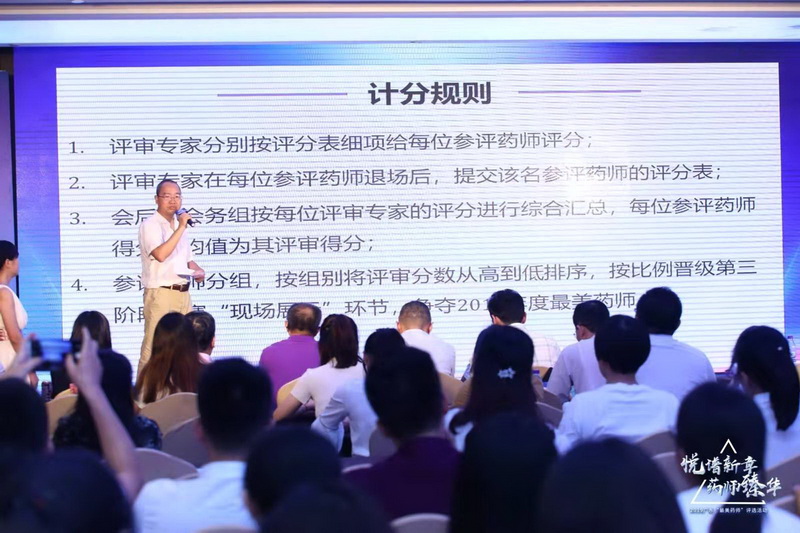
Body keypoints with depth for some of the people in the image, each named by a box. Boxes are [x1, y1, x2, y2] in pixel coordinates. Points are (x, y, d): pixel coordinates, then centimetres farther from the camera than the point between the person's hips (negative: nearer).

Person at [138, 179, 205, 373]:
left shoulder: (178, 226, 17)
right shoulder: (150, 225, -7)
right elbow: (160, 254, -25)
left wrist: (199, 271, 2)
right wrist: (181, 228, -21)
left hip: (183, 294, 8)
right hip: (160, 294, -8)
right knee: (154, 347, -9)